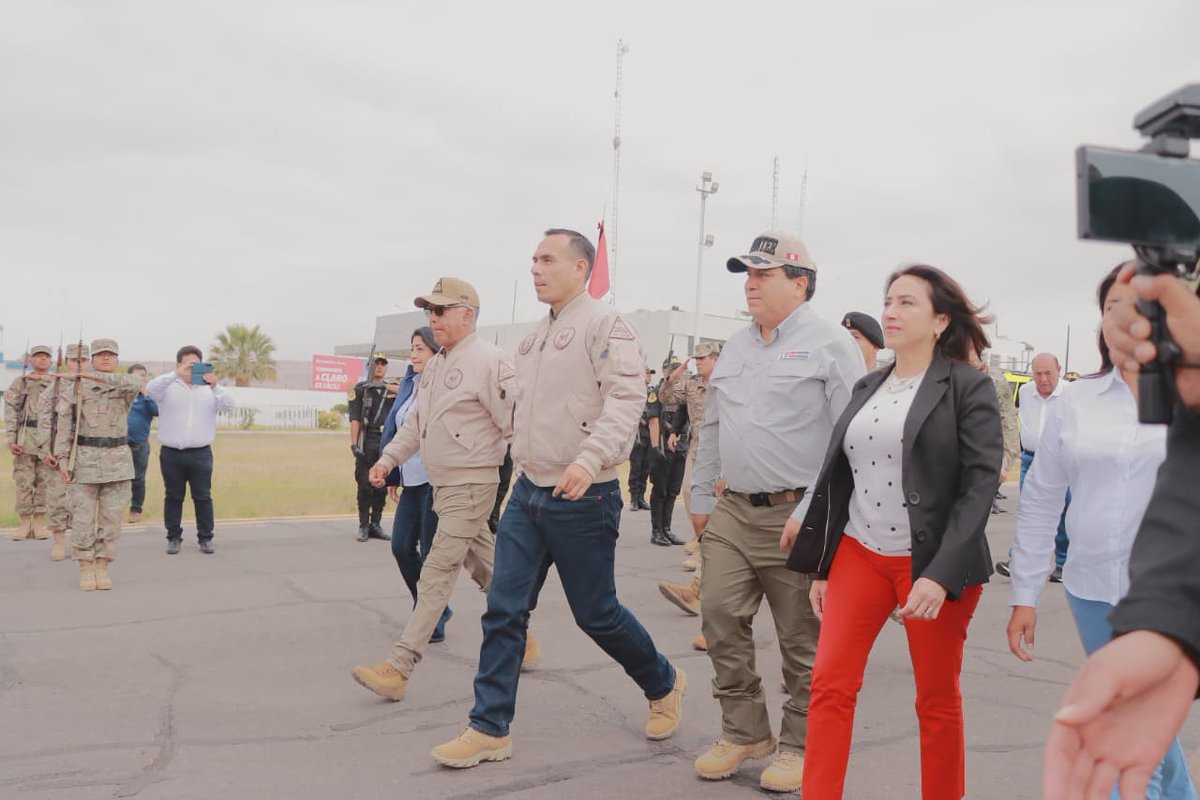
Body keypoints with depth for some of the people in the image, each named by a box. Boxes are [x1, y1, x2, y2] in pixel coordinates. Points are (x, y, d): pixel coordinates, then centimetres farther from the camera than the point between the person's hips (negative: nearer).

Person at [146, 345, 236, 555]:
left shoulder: (208, 388, 9)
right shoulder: (168, 387, 4)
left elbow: (229, 405, -4)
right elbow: (150, 390, -17)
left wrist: (215, 386, -22)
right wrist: (176, 374, -28)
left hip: (201, 453, 1)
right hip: (171, 453, -1)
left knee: (203, 497, 4)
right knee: (173, 497, 8)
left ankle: (205, 538, 12)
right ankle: (173, 538, 18)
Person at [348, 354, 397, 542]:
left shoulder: (392, 387, 15)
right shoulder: (360, 389, 5)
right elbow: (355, 419, -3)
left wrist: (385, 386, -16)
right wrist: (353, 444, -13)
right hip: (367, 443, -3)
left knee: (382, 487, 6)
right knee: (365, 486, -2)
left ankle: (375, 524, 14)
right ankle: (364, 526, 4)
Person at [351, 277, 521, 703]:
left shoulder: (488, 361, -15)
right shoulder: (435, 365, 14)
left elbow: (516, 424, -18)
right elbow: (416, 422, 21)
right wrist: (388, 459, 11)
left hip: (471, 485, -9)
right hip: (441, 485, 9)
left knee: (437, 575, -8)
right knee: (485, 568, 18)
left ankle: (399, 669, -6)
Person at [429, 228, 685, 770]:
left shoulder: (605, 325, -11)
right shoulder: (535, 338, 15)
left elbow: (625, 400, -23)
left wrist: (590, 459, -35)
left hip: (582, 499, -7)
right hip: (528, 492, 7)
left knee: (595, 613, 6)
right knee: (504, 610, 3)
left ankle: (664, 684, 31)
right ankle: (490, 729, 13)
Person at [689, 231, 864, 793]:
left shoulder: (831, 344, -7)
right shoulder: (735, 347, 15)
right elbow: (712, 427, 21)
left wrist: (813, 513, -18)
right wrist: (702, 497, 18)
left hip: (797, 516, -6)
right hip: (732, 514, 7)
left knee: (801, 639, 5)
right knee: (721, 621, 6)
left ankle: (799, 745, 23)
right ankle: (743, 731, 24)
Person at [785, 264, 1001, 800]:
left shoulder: (968, 387, -4)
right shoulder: (867, 388, 11)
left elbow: (980, 485, -12)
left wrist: (941, 575, -21)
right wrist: (820, 565, 13)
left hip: (933, 562, -4)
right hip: (859, 554, 4)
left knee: (937, 701, 8)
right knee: (829, 685, -2)